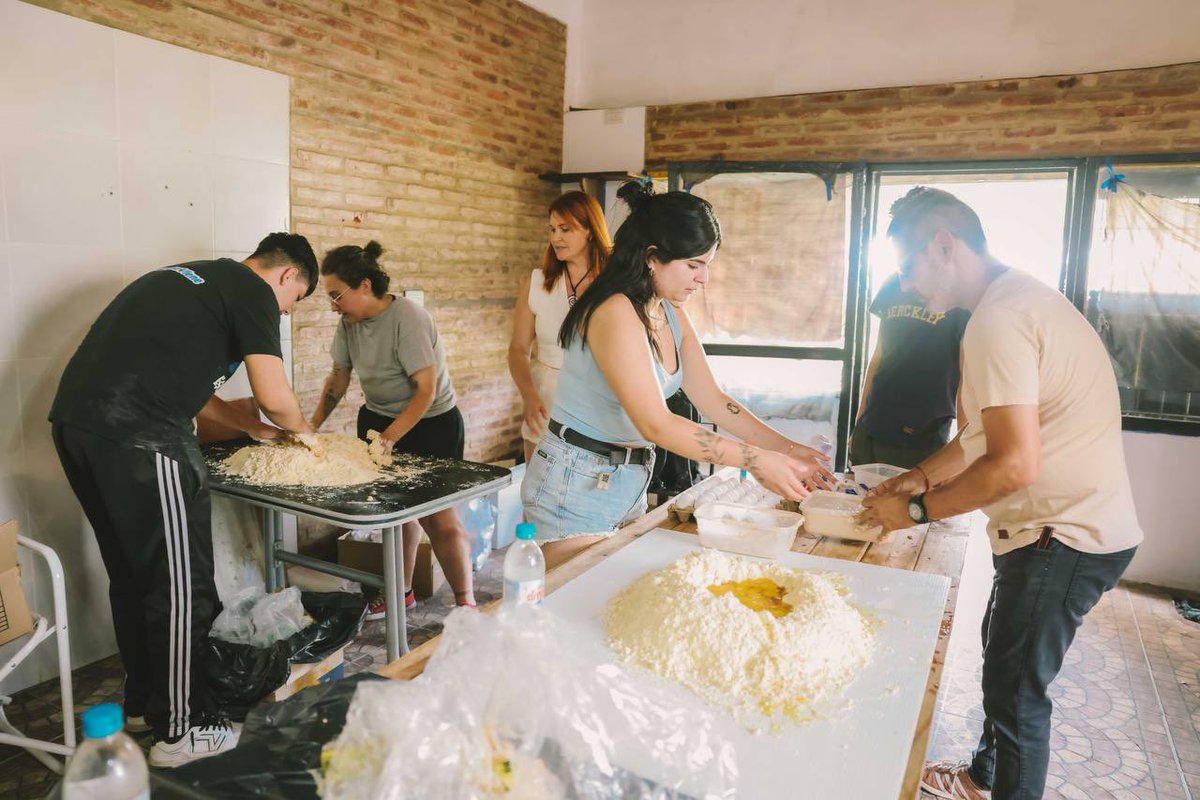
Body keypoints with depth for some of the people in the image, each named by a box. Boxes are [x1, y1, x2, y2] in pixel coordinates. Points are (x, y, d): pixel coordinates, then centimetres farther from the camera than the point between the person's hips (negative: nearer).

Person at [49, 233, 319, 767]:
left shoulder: (192, 280, 26)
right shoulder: (253, 291, -1)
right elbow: (274, 396, -7)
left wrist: (255, 429, 33)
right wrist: (300, 429, 15)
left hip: (74, 419, 10)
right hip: (137, 437, -10)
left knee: (131, 573, 20)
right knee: (179, 582, 1)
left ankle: (142, 701, 34)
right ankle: (179, 728, 12)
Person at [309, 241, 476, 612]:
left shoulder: (407, 318, -23)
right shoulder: (349, 322, 0)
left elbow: (426, 391, -24)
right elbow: (339, 378, 13)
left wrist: (388, 438, -29)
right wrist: (312, 426, 3)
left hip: (430, 424, -6)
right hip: (378, 418, 7)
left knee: (438, 517, -9)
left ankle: (466, 605, 1)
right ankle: (402, 591, 25)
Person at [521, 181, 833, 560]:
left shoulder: (673, 316, 6)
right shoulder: (616, 312, -22)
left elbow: (713, 400, 8)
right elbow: (655, 424, -28)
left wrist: (788, 448, -1)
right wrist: (756, 459, -26)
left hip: (630, 484, 9)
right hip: (576, 486, -9)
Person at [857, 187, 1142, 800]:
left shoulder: (997, 321, -23)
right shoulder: (1021, 297, 12)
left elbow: (1014, 464, -27)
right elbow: (989, 432, 17)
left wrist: (917, 509, -16)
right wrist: (918, 477, 11)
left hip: (1065, 536, -11)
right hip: (1078, 523, 11)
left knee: (1016, 687, 1)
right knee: (1001, 656, 23)